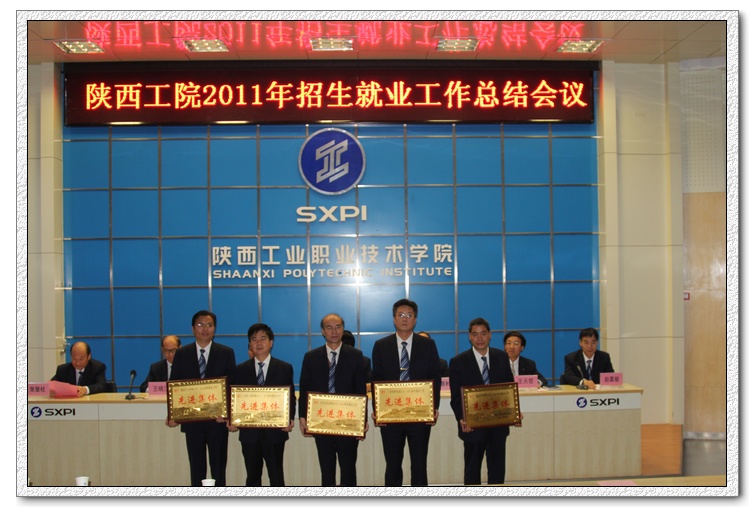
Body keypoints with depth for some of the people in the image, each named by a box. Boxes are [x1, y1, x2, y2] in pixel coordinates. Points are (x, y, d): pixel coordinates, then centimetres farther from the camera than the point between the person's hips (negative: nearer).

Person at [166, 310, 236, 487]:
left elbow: (232, 385, -1)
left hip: (217, 419, -1)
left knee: (218, 467, 5)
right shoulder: (181, 354, 6)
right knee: (196, 469, 8)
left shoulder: (226, 353, 3)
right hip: (191, 420, 1)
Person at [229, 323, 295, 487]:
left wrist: (290, 419, -11)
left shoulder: (285, 368, 4)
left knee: (276, 476, 3)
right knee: (252, 477, 10)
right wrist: (232, 421, -8)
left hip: (275, 431, -2)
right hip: (249, 432, 2)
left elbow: (291, 397, 3)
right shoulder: (240, 370, 8)